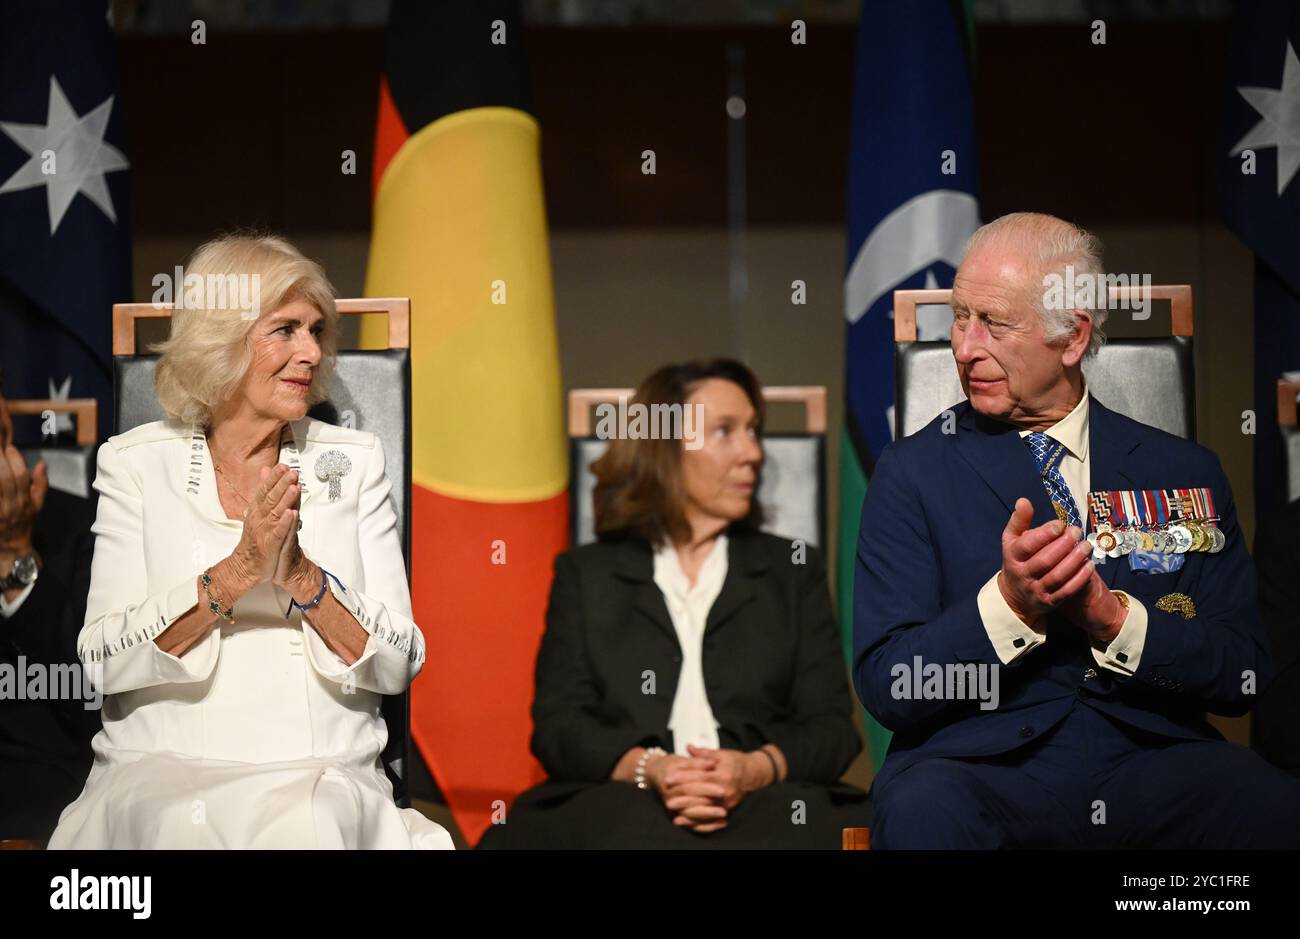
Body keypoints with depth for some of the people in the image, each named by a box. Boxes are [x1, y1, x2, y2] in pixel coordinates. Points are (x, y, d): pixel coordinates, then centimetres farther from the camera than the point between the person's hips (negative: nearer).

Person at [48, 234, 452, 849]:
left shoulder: (354, 460, 9)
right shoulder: (135, 462, 5)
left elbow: (398, 666, 3)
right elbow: (103, 660, -5)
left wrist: (302, 577, -14)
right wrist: (236, 573, -16)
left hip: (323, 776, 1)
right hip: (161, 771, 0)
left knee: (308, 827, -33)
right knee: (185, 827, -34)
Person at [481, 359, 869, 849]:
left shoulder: (793, 570, 19)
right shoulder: (586, 573, 16)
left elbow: (831, 725, 8)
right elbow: (558, 723, 5)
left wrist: (756, 770, -13)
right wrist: (647, 769, -16)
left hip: (764, 806, 1)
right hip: (619, 806, -1)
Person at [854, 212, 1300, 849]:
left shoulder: (1186, 472, 11)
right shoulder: (912, 472, 6)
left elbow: (1241, 675, 6)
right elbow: (884, 686, -2)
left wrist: (1113, 617, -11)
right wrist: (1007, 604, -17)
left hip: (1153, 759, 2)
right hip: (981, 765, -2)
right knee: (922, 809, -36)